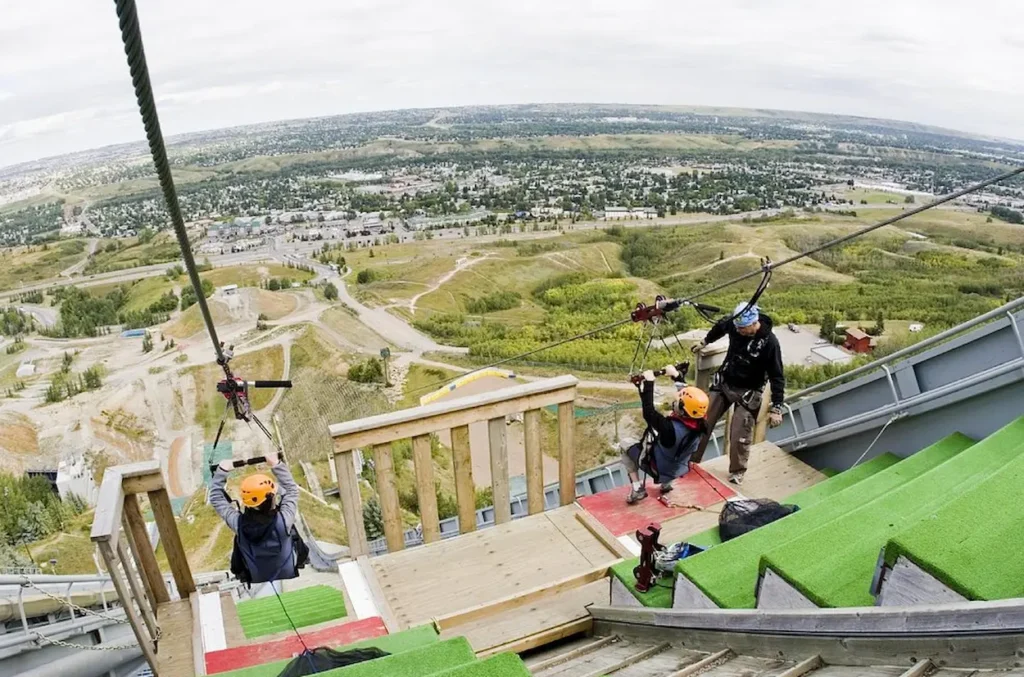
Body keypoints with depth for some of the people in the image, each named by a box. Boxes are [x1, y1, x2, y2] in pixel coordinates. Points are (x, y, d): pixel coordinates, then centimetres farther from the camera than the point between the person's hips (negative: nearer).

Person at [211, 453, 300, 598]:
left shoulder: (239, 524, -24)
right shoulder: (282, 521, -29)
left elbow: (216, 498, -8)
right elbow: (292, 490, -12)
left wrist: (222, 471, -6)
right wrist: (276, 465, -11)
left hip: (256, 584, 2)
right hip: (288, 580, -2)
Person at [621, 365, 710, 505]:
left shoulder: (670, 427, -40)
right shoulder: (699, 426, -19)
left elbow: (649, 413, -34)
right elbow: (690, 395, -5)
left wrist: (648, 383, -29)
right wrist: (676, 375, 2)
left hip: (659, 470, -6)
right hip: (679, 470, 6)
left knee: (626, 444, 11)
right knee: (659, 438, 32)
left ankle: (637, 488, 9)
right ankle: (666, 483, 35)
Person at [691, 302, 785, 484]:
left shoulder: (769, 342, -25)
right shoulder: (735, 324, -13)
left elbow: (777, 376, -20)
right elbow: (721, 326, 13)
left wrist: (776, 408, -23)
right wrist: (705, 342, 29)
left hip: (747, 393, -4)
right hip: (723, 383, 5)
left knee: (739, 436, -3)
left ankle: (737, 472, 21)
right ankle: (691, 461, 23)